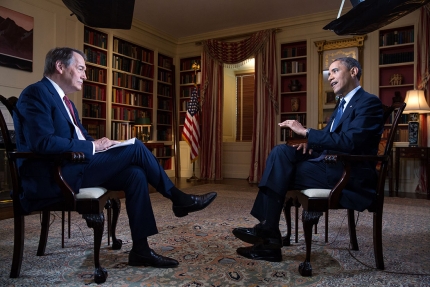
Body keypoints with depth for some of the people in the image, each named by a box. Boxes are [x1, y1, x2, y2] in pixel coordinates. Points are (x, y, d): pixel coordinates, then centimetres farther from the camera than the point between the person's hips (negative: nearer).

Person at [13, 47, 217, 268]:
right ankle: (178, 198, 2)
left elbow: (81, 137, 20)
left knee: (135, 174, -10)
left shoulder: (64, 101, 22)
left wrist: (102, 144, -1)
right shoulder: (37, 93, -10)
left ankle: (140, 249, -6)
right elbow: (42, 142, -23)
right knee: (135, 148, -15)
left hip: (71, 169, 9)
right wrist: (92, 146, -17)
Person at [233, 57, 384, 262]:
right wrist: (311, 144, -3)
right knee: (281, 152, -10)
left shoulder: (369, 102, -9)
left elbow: (348, 142, -23)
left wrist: (306, 132, -21)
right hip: (332, 163, 8)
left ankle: (269, 233, -7)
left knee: (280, 171, -18)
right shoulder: (343, 104, 20)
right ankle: (267, 228, -14)